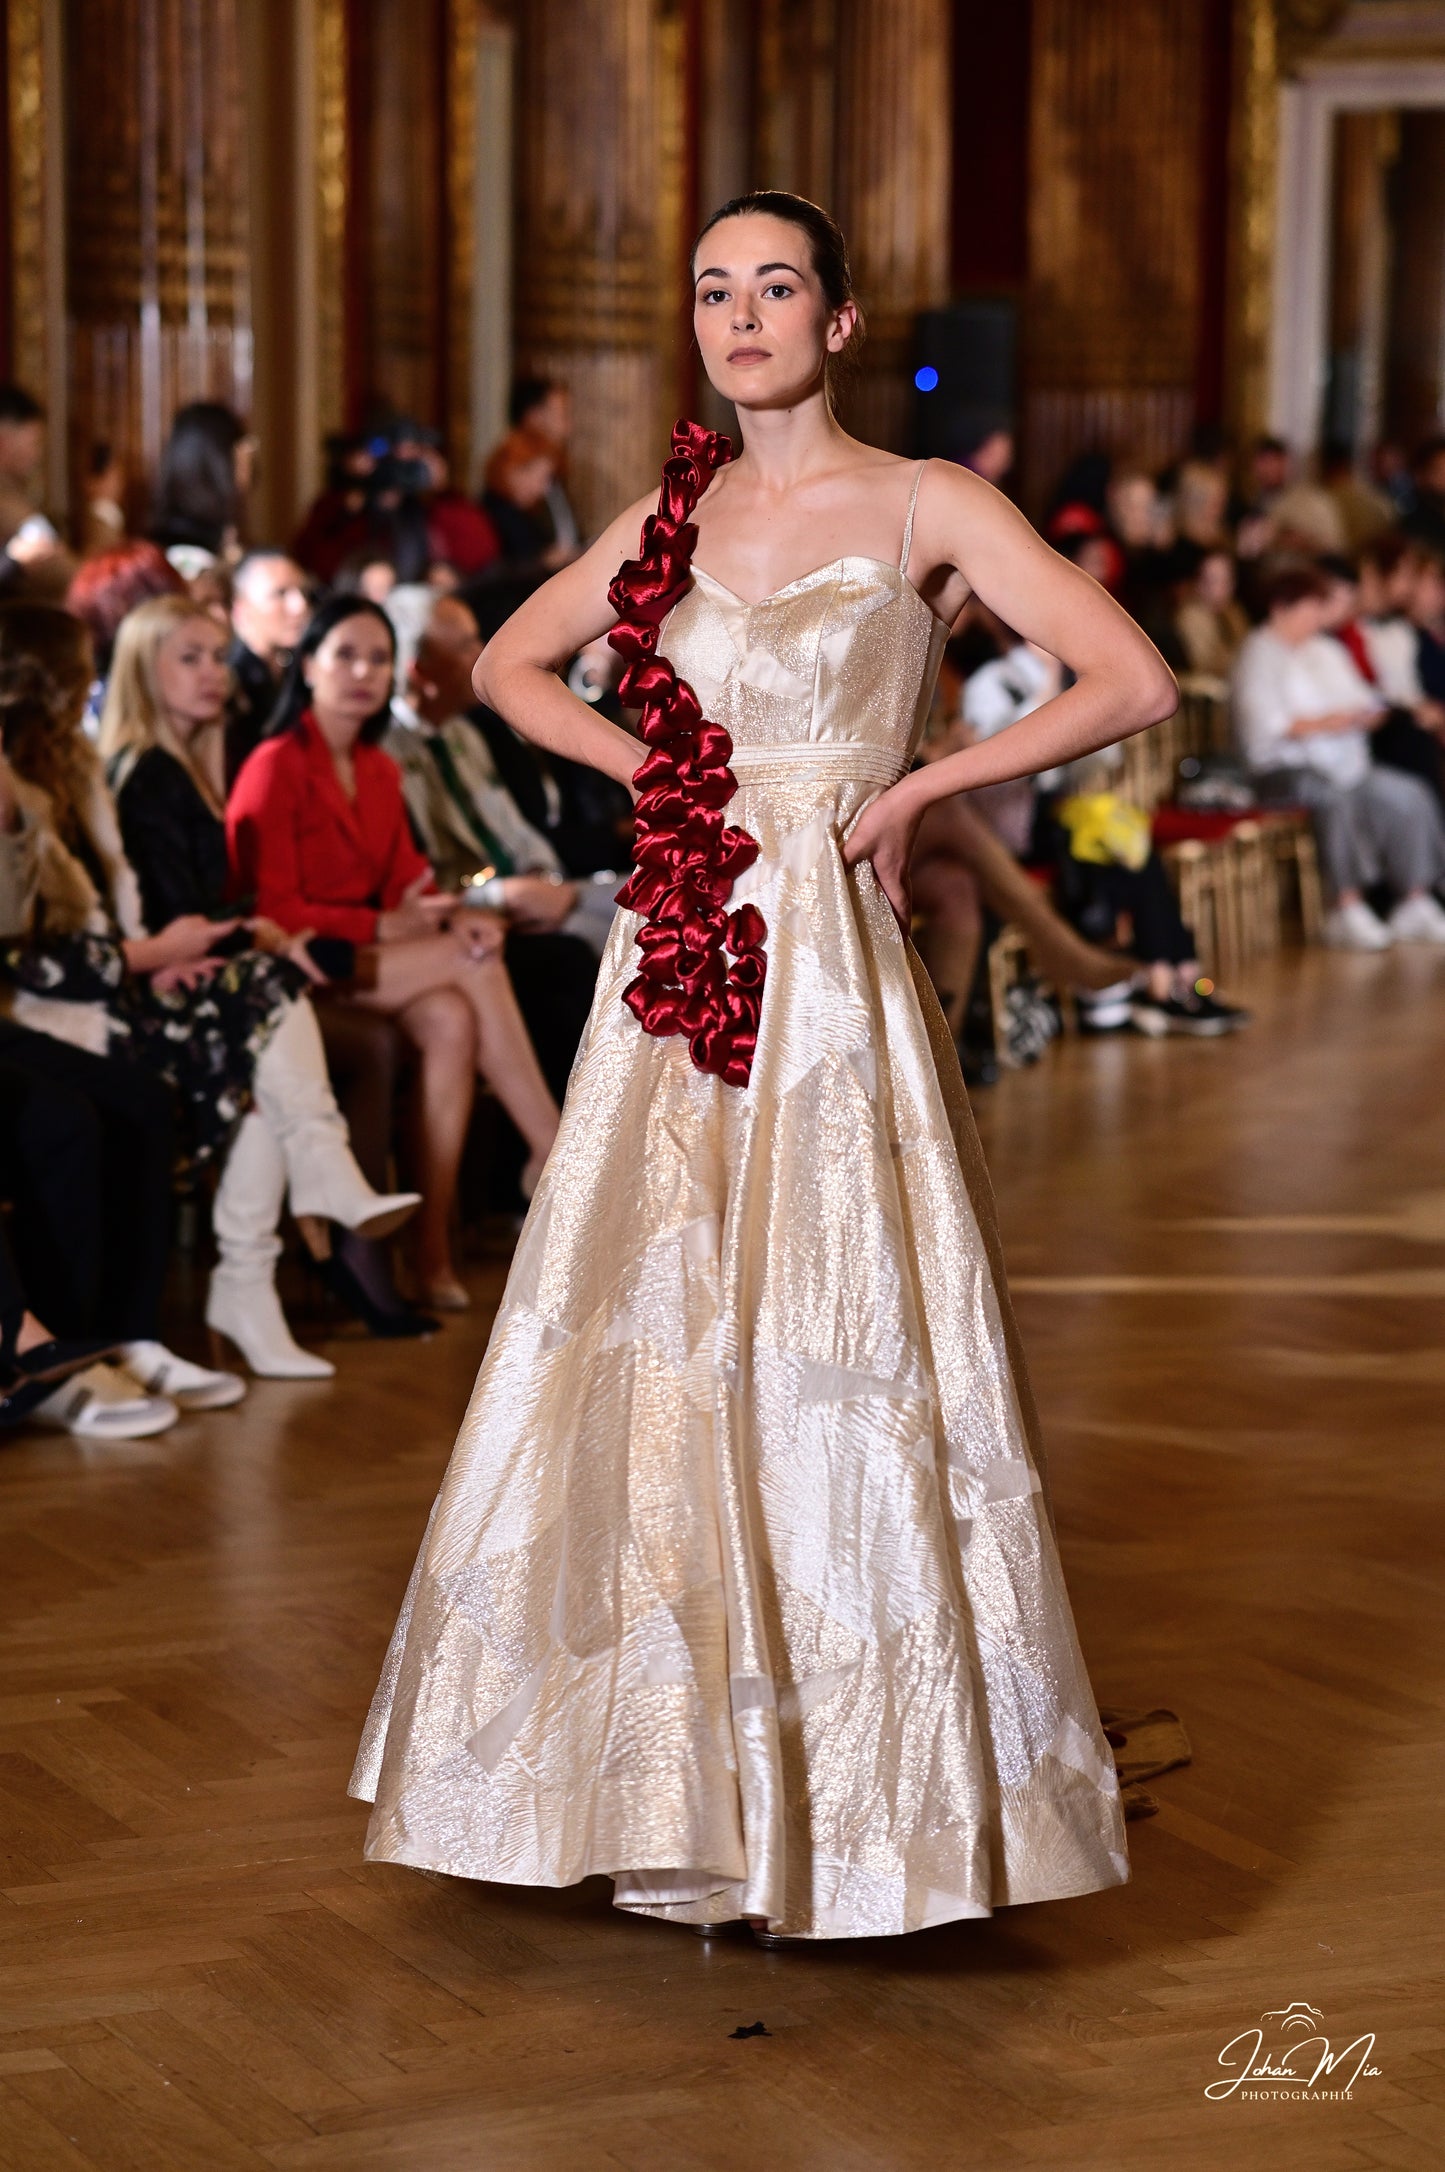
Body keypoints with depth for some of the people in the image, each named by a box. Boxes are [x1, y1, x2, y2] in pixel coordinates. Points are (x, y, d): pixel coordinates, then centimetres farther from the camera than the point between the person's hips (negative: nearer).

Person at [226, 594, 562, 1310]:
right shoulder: (277, 767, -7)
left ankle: (434, 1249, -27)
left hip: (369, 956, 7)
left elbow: (405, 880, 11)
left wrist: (452, 914, -12)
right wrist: (384, 927, -20)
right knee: (476, 963, -23)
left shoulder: (378, 770, 17)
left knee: (451, 1019, -26)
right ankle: (554, 1153, -16)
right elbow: (274, 909, -13)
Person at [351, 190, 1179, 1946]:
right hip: (680, 965, 5)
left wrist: (918, 786, -7)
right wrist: (644, 766, 9)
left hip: (828, 963, -5)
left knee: (826, 1360, -5)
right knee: (653, 1352, 5)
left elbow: (1135, 683, -9)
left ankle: (854, 1784, 7)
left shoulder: (923, 508, -2)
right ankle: (677, 1784, 16)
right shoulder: (675, 514, 12)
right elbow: (507, 663, 25)